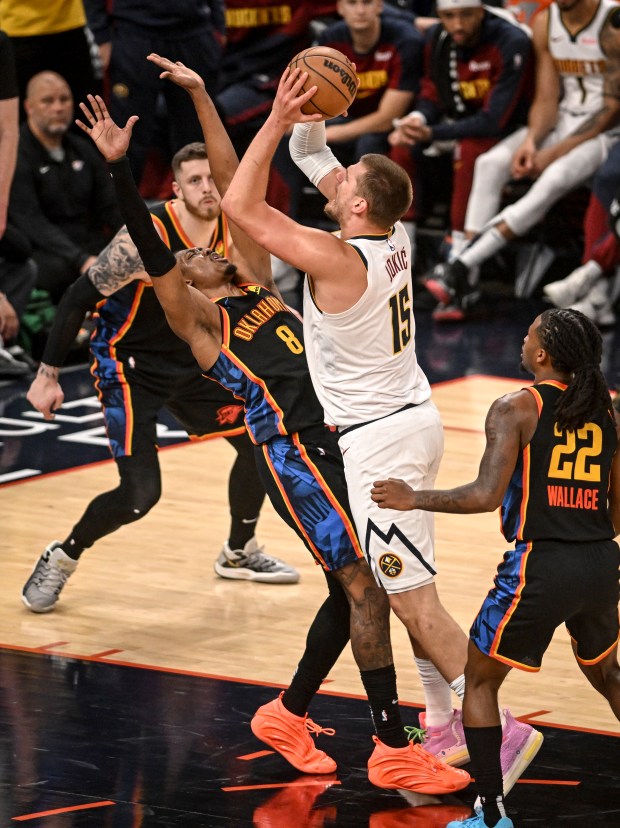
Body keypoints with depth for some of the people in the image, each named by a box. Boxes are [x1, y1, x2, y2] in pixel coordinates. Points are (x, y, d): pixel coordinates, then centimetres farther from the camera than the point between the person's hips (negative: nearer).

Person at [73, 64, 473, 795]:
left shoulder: (256, 286, 18)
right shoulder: (197, 318, 2)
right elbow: (152, 255, -12)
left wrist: (200, 98, 15)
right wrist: (117, 166, -22)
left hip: (336, 444, 8)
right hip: (293, 453, -8)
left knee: (352, 591, 12)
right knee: (366, 589, -11)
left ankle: (287, 716, 28)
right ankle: (393, 751, -8)